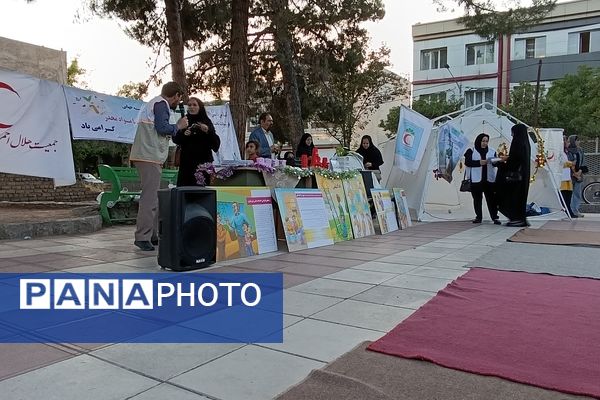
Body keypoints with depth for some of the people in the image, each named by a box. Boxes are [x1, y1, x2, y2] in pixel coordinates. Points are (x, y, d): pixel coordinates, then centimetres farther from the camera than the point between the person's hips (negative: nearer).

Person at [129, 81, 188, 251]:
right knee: (150, 196, -13)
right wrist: (178, 126, -1)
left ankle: (153, 235, 17)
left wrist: (178, 130, 23)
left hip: (147, 156, 11)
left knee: (153, 196, 12)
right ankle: (142, 237, -14)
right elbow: (162, 128, -16)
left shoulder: (153, 103, 27)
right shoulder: (161, 104, -5)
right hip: (150, 156, -11)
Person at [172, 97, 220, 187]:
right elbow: (175, 139, 4)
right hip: (186, 161, 2)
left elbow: (216, 142, -2)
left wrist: (208, 131, -18)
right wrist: (183, 134, -15)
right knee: (183, 186, -3)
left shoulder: (206, 122, 5)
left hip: (202, 162, -1)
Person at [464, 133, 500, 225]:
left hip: (489, 179, 1)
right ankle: (478, 217, 12)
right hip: (476, 179, -1)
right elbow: (467, 162, -7)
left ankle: (495, 217, 0)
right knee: (477, 199, 4)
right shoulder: (471, 151, 4)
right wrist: (479, 162, -19)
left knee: (491, 199, -3)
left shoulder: (492, 152, 12)